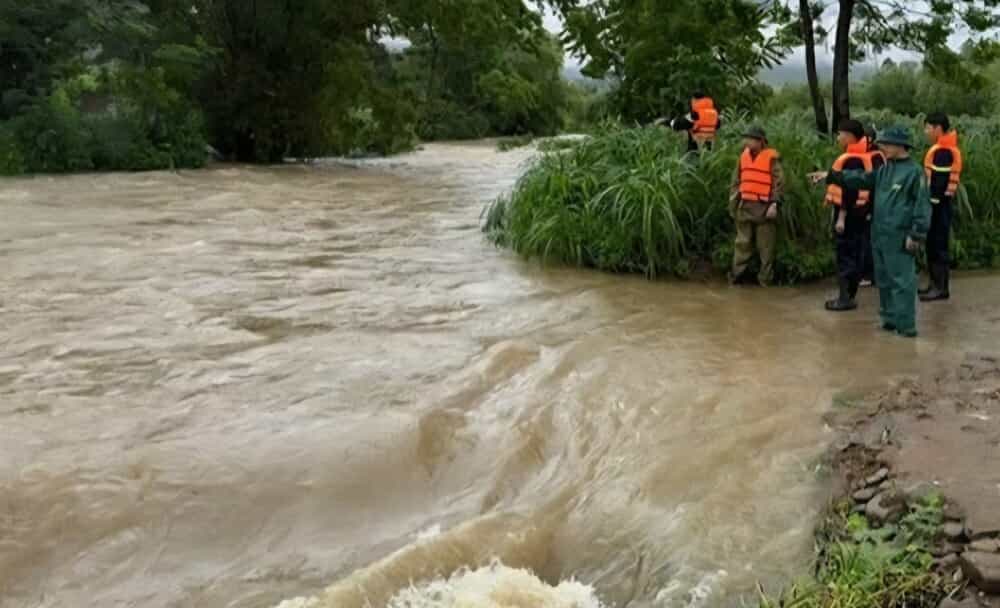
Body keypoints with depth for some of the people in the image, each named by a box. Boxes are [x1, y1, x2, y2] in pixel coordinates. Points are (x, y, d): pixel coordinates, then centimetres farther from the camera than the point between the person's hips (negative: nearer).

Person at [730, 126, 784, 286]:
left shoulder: (771, 157, -7)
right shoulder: (744, 155, 11)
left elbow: (779, 183, -10)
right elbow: (737, 181, 17)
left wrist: (775, 204, -17)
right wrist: (733, 201, 15)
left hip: (764, 207, -5)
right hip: (745, 206, 5)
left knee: (765, 245, 2)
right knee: (743, 242, 10)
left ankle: (765, 278, 9)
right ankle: (736, 274, 16)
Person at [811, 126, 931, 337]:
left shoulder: (914, 171, -11)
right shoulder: (885, 169, 13)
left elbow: (922, 205, -13)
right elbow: (860, 179, 19)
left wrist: (916, 235, -16)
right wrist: (830, 176, 13)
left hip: (900, 238, -8)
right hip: (880, 235, 8)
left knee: (901, 281, -5)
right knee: (884, 279, 15)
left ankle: (905, 325, -1)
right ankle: (890, 318, 26)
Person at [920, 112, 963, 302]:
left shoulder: (943, 151, -17)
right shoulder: (942, 149, 15)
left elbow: (938, 183, -22)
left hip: (939, 204, -10)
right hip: (940, 203, 10)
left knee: (938, 244, -6)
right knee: (934, 244, 13)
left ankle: (941, 288, -2)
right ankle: (937, 284, 20)